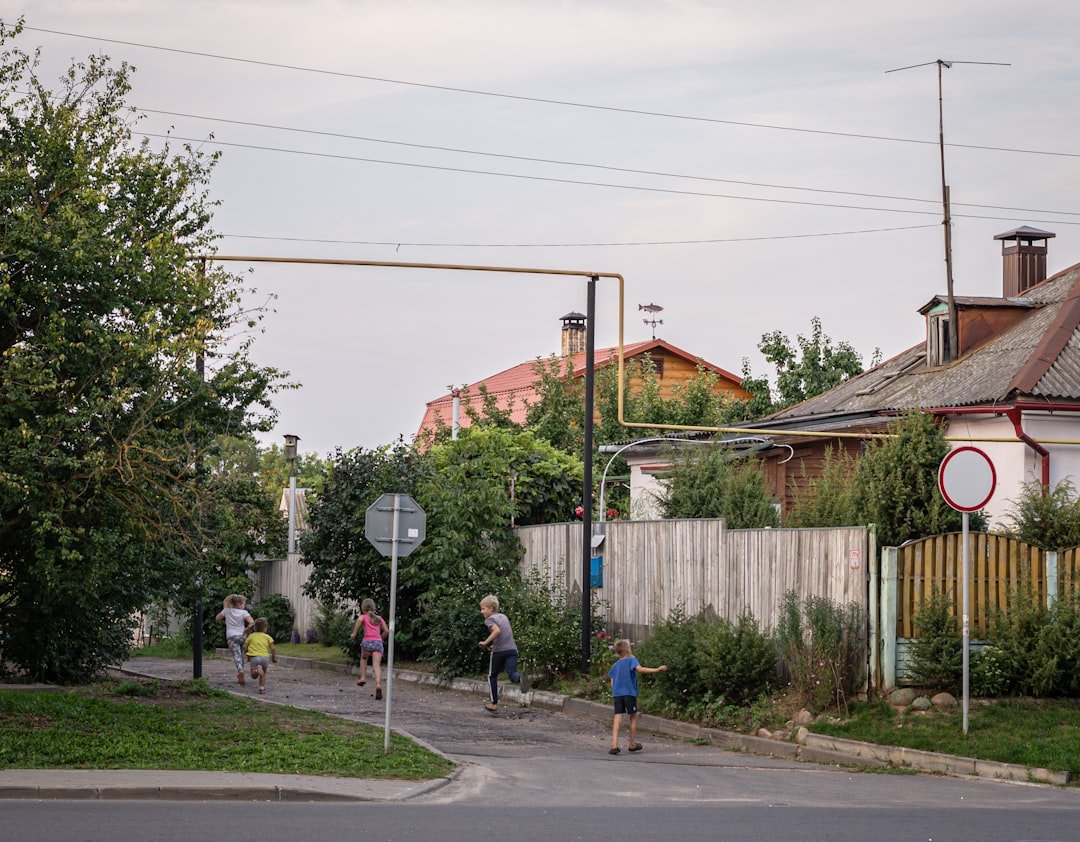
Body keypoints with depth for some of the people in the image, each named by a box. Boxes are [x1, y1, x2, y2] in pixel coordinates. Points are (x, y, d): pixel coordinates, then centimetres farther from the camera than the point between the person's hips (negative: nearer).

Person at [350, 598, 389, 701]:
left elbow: (359, 620, -16)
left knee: (363, 658, 31)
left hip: (367, 641, -1)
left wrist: (354, 633, -11)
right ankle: (378, 685, -29)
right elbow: (387, 631, 16)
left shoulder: (364, 616, 10)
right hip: (378, 642, 1)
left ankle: (363, 677, 23)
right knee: (376, 665, -8)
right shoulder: (379, 618, 20)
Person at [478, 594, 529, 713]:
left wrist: (485, 643, -15)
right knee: (512, 673, -9)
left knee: (492, 676, 15)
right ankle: (520, 678, -45)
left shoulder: (489, 619, -2)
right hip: (512, 649, 5)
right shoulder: (504, 616, 20)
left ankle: (494, 703, 19)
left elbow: (496, 630, -22)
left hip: (499, 651, -5)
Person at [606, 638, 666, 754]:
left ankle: (614, 744, -18)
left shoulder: (615, 665, 13)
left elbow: (610, 677, 15)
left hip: (617, 693, 4)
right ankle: (632, 744, 20)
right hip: (629, 693, -4)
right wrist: (657, 669, -26)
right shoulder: (631, 660, -4)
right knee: (633, 717, 13)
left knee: (618, 718, -2)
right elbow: (639, 668, -22)